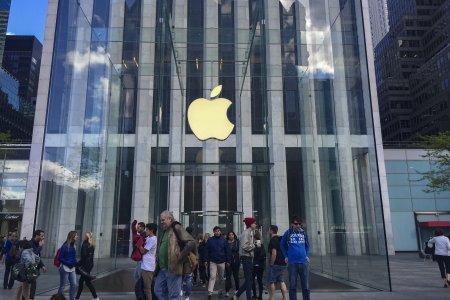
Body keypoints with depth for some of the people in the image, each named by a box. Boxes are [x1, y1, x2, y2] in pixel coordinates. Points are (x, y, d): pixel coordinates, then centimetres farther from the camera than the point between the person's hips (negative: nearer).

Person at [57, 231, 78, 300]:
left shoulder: (73, 246, 8)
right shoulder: (65, 246, -13)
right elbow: (60, 258, -13)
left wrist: (75, 263, -1)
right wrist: (68, 263, -18)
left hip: (72, 269, 7)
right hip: (65, 268, -7)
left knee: (74, 285, 3)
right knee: (62, 286, 5)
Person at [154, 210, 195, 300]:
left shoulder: (176, 228, -10)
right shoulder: (164, 231, 16)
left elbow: (191, 243, -20)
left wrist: (180, 257, -16)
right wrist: (159, 261, 16)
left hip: (173, 268, -9)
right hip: (162, 269, 9)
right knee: (158, 291, 14)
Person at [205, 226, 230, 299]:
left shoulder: (224, 240, 0)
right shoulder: (210, 240, -3)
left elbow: (227, 251, 2)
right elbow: (207, 251, -1)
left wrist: (228, 261, -1)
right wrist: (206, 260, -5)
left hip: (222, 261, 2)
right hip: (213, 261, -2)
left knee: (221, 278, 12)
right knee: (212, 276, -11)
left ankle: (220, 291, 27)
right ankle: (210, 292, -12)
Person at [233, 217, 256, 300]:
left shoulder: (251, 233, 16)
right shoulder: (246, 233, -14)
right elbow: (245, 247, -23)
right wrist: (255, 245, -14)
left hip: (249, 258, 10)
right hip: (246, 258, -10)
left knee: (249, 279, 14)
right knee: (249, 280, -3)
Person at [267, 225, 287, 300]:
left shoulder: (273, 240, -14)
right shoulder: (281, 239, 14)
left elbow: (274, 254, -21)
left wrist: (271, 264, -13)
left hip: (275, 264, -8)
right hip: (283, 264, 8)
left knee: (271, 282, 2)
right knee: (282, 281, 11)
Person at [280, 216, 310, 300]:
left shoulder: (303, 233, 6)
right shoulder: (287, 233, -1)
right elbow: (282, 245, 12)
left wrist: (307, 255, 10)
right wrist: (286, 256, 6)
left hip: (304, 262, 2)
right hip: (292, 262, -2)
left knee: (306, 286, 5)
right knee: (292, 286, 4)